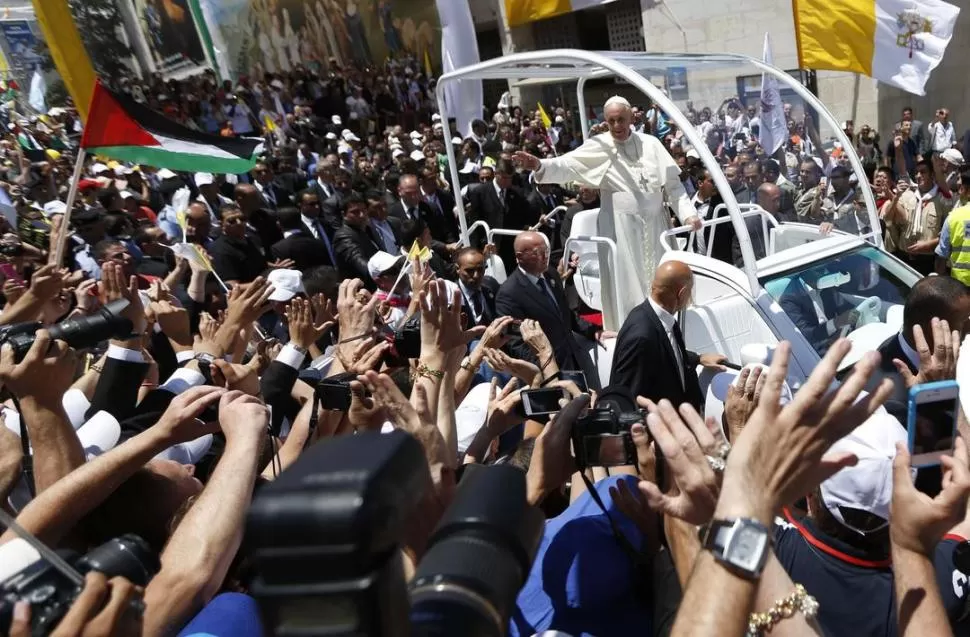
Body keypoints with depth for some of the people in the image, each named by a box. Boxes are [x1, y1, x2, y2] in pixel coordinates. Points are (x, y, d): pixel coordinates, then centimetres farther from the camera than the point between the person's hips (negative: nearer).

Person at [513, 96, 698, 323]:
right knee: (626, 285, 1)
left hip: (656, 225, 3)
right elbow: (568, 164, -17)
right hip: (621, 227, -3)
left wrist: (688, 213, -1)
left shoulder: (650, 143, 5)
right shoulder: (598, 146, -4)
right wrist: (540, 166, -36)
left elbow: (672, 183, 7)